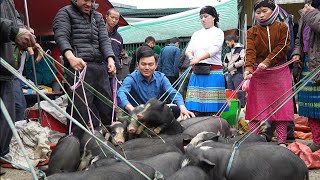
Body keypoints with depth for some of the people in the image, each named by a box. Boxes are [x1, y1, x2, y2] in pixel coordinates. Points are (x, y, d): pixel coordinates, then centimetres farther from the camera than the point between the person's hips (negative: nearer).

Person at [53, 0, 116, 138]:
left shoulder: (98, 17, 24)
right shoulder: (66, 13, 8)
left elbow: (104, 39, 11)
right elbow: (61, 36, -8)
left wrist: (110, 59, -10)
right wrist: (70, 56, -29)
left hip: (100, 67, 6)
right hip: (79, 66, -6)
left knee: (108, 108, 9)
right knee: (79, 110, -12)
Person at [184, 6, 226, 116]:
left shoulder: (218, 32, 4)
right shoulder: (196, 34, 19)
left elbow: (214, 49, -12)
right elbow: (188, 50, 8)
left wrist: (198, 58, -26)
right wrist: (191, 57, -16)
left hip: (213, 72, -4)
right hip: (197, 72, 5)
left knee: (212, 107, -7)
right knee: (197, 108, 0)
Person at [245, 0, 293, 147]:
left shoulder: (282, 27, 3)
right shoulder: (252, 32, 6)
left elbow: (282, 48, -9)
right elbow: (250, 51, -10)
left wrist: (267, 62, -22)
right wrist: (248, 68, -28)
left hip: (279, 73, -1)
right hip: (258, 74, 1)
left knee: (281, 106, 0)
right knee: (255, 107, 0)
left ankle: (281, 141, 5)